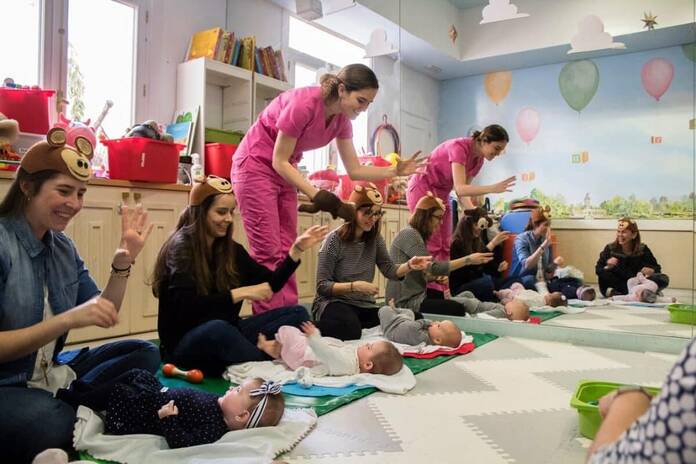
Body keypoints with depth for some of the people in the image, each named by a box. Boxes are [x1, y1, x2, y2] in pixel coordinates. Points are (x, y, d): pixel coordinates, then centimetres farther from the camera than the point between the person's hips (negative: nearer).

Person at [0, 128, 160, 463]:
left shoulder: (62, 246, 6)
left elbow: (103, 318, 7)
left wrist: (123, 263, -6)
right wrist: (67, 319, -30)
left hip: (50, 373, 8)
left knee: (145, 354, 0)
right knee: (47, 420, -37)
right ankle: (77, 410, -4)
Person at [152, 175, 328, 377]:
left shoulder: (230, 248, 7)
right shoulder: (181, 247, -12)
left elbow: (270, 284, 9)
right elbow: (186, 307, -25)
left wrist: (296, 249, -1)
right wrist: (241, 293, -25)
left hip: (225, 332, 6)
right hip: (184, 344, -6)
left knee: (297, 314, -7)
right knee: (216, 328, -41)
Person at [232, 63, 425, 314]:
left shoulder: (341, 120, -3)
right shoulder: (303, 104, -27)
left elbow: (355, 170, -1)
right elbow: (278, 161, -23)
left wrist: (396, 171, -13)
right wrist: (316, 195, -30)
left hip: (283, 172, 8)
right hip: (255, 167, -8)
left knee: (286, 252, 4)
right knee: (269, 253, -11)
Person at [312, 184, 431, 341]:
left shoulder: (375, 238, 4)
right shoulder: (334, 240, -14)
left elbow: (389, 269, -5)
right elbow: (322, 286, -15)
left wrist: (409, 266, -25)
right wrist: (354, 286, -27)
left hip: (364, 305, 6)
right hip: (334, 302, -5)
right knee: (350, 329, -36)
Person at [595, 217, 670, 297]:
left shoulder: (643, 249, 0)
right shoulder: (610, 248, -4)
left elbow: (656, 268, 1)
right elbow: (598, 269, -7)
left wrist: (651, 270, -23)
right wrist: (608, 267, -29)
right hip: (618, 284, -1)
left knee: (663, 279, -22)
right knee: (603, 273, -30)